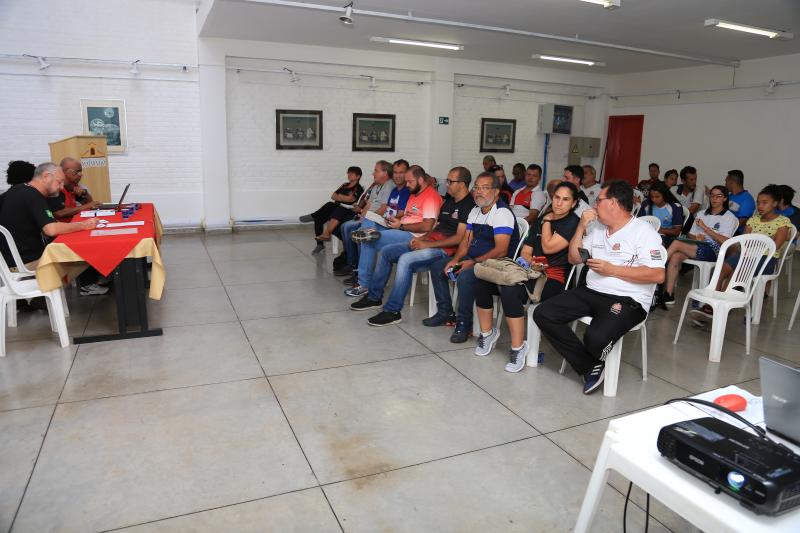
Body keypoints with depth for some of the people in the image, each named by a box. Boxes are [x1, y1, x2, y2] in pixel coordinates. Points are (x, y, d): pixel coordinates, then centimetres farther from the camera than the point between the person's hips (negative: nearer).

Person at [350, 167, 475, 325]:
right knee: (386, 251, 6)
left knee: (405, 259, -31)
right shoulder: (449, 201, 18)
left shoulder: (468, 205, -11)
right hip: (428, 242, 10)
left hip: (445, 250, -10)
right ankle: (374, 297, 15)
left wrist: (427, 244, -17)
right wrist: (421, 239, 4)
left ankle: (392, 311, -23)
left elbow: (459, 238, -19)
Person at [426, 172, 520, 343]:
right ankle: (445, 313, 15)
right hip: (472, 258, 10)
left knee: (465, 276, -35)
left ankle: (464, 323, -17)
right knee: (437, 267, 6)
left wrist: (473, 262, -26)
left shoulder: (502, 213, -16)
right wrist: (454, 260, -3)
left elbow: (501, 250, -25)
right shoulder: (475, 211, 12)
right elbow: (466, 241, 14)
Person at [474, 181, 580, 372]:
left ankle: (518, 347, -21)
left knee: (510, 291, -35)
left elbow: (548, 247, -12)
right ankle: (487, 333, 3)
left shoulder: (573, 222, -2)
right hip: (531, 272, 7)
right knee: (482, 280, -13)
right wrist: (530, 261, -7)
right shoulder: (540, 221, 20)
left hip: (553, 279, -7)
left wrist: (547, 221, 2)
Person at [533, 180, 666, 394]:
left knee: (595, 338, -35)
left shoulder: (643, 231, -6)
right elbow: (574, 259, 17)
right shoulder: (596, 228, 16)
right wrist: (581, 227, 5)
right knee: (543, 314, -12)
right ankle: (590, 367, -7)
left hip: (628, 300, -7)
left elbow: (657, 275, -15)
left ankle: (594, 361, 8)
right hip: (591, 292, 7)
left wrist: (612, 270, -16)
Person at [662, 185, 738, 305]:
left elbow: (724, 241, -7)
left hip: (713, 251, -5)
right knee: (676, 256, -28)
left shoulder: (730, 218, 7)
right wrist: (696, 238, -5)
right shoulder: (701, 214, 24)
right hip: (696, 247, 5)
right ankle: (669, 294, -31)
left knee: (676, 244, -27)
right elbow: (690, 235, 19)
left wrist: (705, 227, -10)